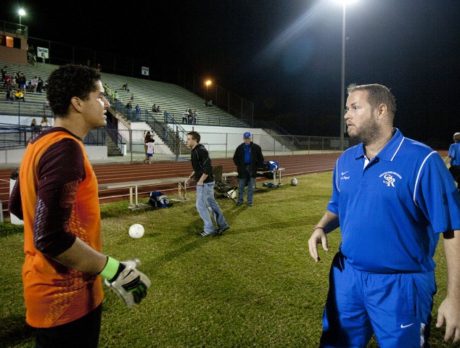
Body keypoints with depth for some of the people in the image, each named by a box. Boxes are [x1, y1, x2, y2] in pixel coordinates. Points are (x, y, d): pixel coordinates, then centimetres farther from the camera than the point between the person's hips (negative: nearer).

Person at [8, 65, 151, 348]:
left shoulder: (40, 143, 5)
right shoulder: (66, 148, -24)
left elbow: (17, 206, 17)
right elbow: (50, 238, -31)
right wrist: (113, 270, -23)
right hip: (67, 297, -9)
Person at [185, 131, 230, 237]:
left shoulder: (201, 151, -20)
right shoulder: (195, 151, 10)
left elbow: (208, 168, -26)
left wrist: (200, 181, -21)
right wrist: (190, 178, 14)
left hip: (205, 183, -10)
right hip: (205, 183, 10)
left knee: (200, 205, -1)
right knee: (211, 204, 15)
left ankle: (209, 229, 9)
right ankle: (222, 225, 24)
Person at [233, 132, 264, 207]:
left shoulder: (256, 147, -1)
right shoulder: (240, 148, 2)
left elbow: (260, 159, 4)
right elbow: (235, 158, 9)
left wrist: (257, 167, -4)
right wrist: (239, 166, -3)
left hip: (252, 170, -1)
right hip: (242, 170, 1)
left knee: (251, 187, 6)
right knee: (240, 186, 6)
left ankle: (250, 201, 16)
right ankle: (240, 200, 18)